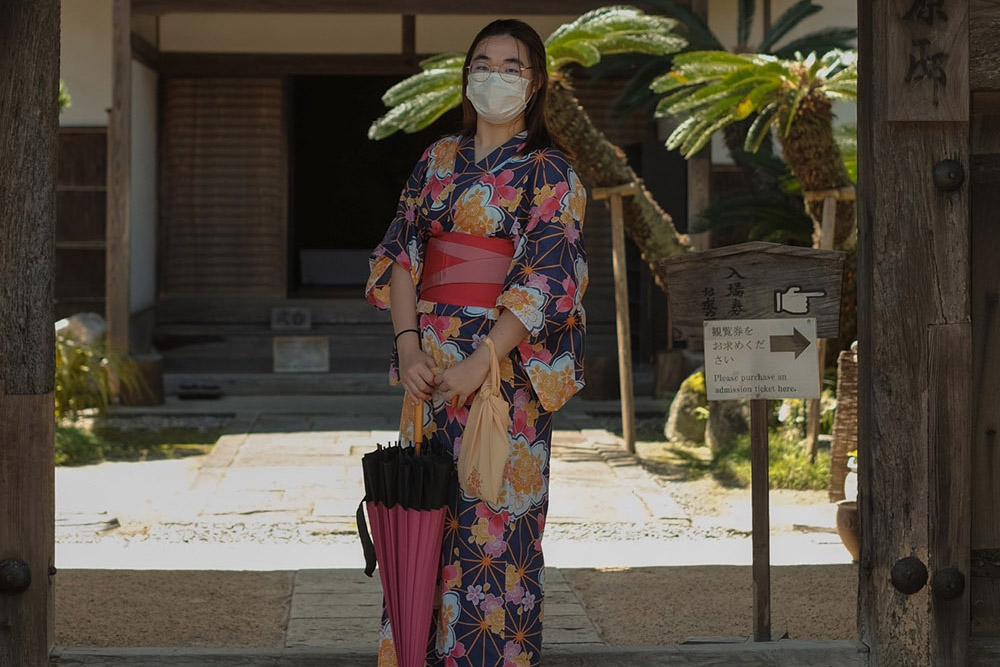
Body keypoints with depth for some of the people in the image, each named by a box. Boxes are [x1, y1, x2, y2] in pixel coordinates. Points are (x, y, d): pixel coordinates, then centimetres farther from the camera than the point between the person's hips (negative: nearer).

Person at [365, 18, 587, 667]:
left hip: (508, 363, -4)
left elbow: (549, 275, -12)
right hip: (431, 363, 4)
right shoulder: (438, 159, 13)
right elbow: (401, 253, 8)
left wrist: (480, 361, -19)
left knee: (497, 515, -4)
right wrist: (408, 344, -7)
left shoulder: (551, 172, -2)